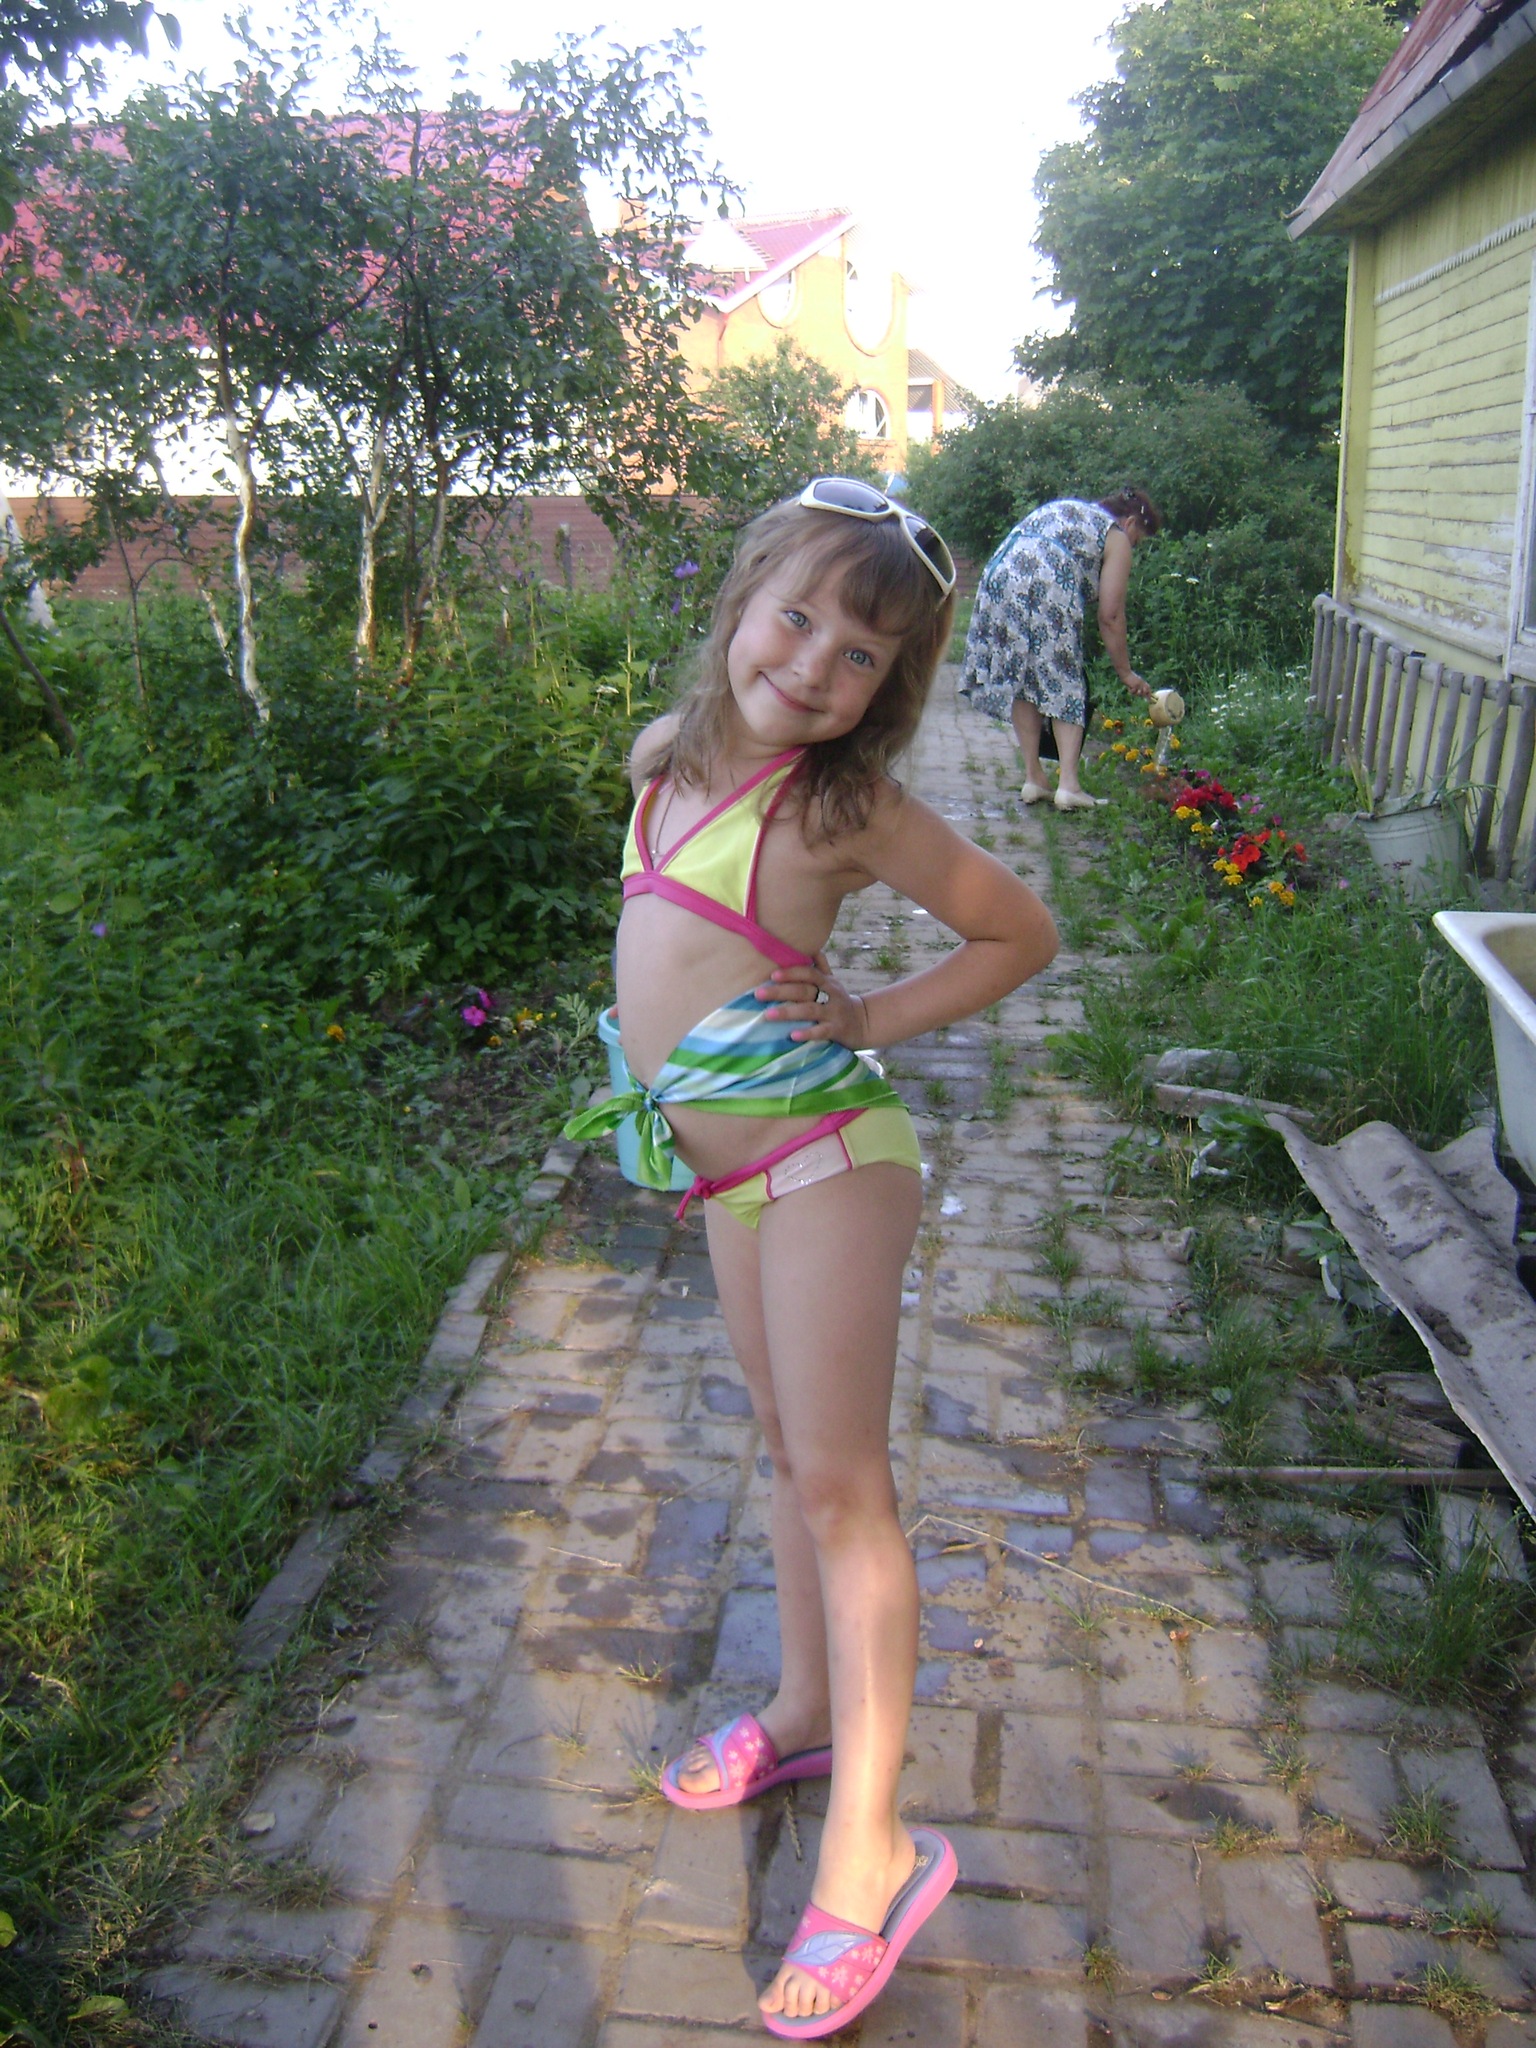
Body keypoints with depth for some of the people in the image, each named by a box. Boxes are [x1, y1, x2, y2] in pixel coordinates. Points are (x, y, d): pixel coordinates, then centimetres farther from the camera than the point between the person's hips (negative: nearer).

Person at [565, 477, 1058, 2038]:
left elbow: (1023, 934, -6)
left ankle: (870, 1844, 8)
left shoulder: (848, 807, -15)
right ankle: (804, 1707, 38)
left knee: (836, 1478, -3)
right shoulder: (669, 757, 5)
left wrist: (869, 1021, -14)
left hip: (822, 1155, -7)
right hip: (723, 1163, 7)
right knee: (788, 1448, 19)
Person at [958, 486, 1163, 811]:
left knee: (1019, 677, 11)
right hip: (1050, 592, -5)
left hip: (1000, 579, 5)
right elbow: (1110, 616, 9)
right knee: (1064, 683, 4)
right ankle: (1068, 784, -5)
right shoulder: (1116, 537, 14)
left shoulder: (1063, 507, 33)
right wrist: (1125, 672, 17)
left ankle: (1034, 778, 10)